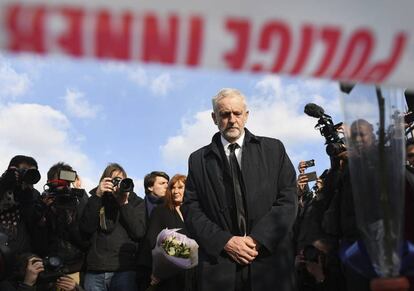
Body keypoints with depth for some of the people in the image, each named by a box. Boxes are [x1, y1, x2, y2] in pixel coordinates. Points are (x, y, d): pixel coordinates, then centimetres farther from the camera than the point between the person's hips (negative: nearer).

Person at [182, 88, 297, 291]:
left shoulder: (273, 149, 6)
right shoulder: (199, 160, 7)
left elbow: (288, 199, -1)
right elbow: (191, 210, 2)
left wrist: (258, 239, -11)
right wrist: (225, 241, -11)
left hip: (270, 261, 0)